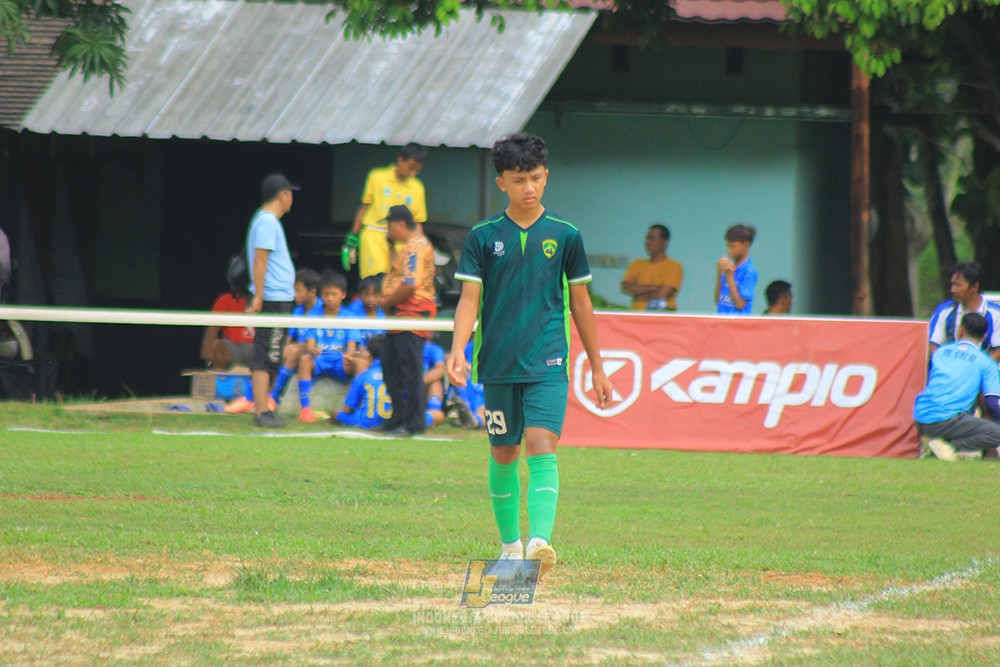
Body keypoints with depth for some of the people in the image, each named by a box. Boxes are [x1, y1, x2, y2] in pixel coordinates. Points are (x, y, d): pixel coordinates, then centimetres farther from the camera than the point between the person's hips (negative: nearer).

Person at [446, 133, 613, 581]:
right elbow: (469, 300, -1)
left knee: (542, 447, -18)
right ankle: (510, 545, 25)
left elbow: (580, 303, 12)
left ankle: (540, 540, -30)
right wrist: (458, 350, -19)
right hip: (498, 363, 1)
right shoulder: (484, 237, 3)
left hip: (547, 363, -1)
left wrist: (597, 368, 16)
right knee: (504, 455, 10)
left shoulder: (564, 236, 5)